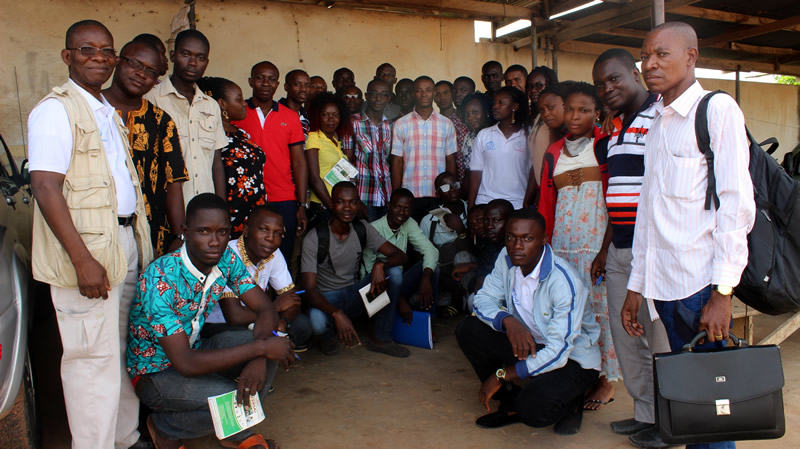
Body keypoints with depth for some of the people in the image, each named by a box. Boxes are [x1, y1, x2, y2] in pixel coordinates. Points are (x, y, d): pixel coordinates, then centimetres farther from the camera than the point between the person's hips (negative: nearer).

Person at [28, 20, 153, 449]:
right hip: (87, 251, -8)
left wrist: (139, 239, 15)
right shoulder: (55, 110, -9)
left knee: (121, 349, 16)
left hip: (125, 242, 8)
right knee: (94, 357, -2)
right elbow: (46, 189, -18)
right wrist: (83, 260, -23)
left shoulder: (108, 112, 17)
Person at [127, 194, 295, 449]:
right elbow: (186, 364, -34)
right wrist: (260, 348, -32)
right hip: (154, 372, -6)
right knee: (232, 399, -28)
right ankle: (164, 428, 4)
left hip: (194, 350, 6)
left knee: (274, 338, -14)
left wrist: (258, 358, -28)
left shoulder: (226, 259, -11)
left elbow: (265, 309, -8)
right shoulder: (160, 279, -31)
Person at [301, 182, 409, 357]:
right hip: (327, 298, -4)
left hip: (355, 295, 4)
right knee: (317, 321, -39)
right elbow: (309, 288, -24)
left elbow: (400, 255, -9)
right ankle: (328, 333, 2)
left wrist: (380, 264, -33)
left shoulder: (363, 229, -4)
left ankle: (380, 339, -10)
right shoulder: (314, 238, -18)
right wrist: (336, 313, -42)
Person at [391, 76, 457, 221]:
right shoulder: (401, 124, 4)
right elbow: (397, 162, 3)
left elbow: (450, 160, 10)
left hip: (439, 195, 1)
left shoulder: (446, 125, 8)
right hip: (410, 195, -1)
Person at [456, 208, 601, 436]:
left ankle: (570, 402, 7)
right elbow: (484, 298, -3)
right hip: (526, 342, 6)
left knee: (534, 410, -31)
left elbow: (558, 352, -28)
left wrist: (502, 376, -22)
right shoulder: (507, 258, -11)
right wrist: (508, 321, -28)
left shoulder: (565, 282, -29)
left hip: (572, 358, -6)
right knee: (467, 329, -14)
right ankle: (512, 402, 3)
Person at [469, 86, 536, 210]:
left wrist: (526, 204, -7)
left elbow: (534, 173, 2)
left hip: (518, 205, -1)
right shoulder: (483, 135, 8)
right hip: (485, 204, 1)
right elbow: (476, 172, 6)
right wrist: (471, 206, 0)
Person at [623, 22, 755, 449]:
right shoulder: (656, 122, 16)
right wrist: (636, 285, 13)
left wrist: (722, 292, -14)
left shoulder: (718, 109, -3)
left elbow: (736, 204, -9)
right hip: (663, 282, 6)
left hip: (701, 283, -6)